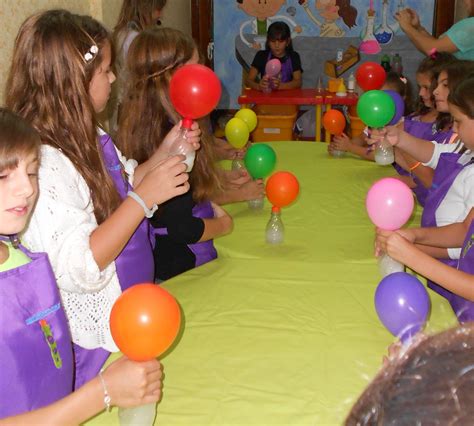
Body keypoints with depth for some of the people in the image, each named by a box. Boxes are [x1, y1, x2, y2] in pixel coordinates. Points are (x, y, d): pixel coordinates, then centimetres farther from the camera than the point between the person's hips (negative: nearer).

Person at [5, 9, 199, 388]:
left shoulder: (86, 138, 2)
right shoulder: (42, 164, -29)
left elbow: (123, 187, 18)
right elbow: (78, 268, -33)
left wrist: (165, 151, 3)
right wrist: (146, 197, -32)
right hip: (93, 339, -9)